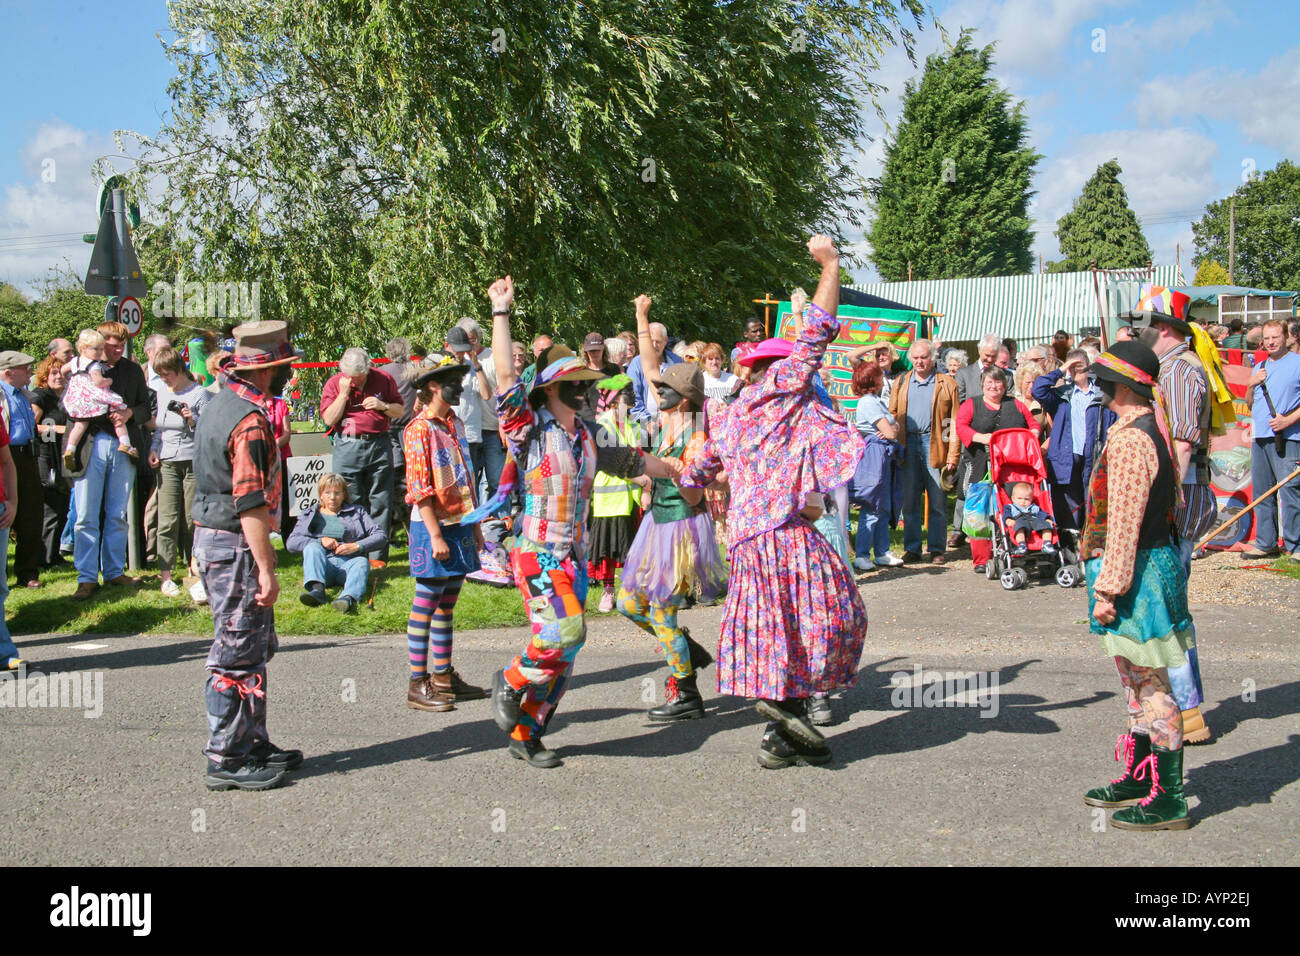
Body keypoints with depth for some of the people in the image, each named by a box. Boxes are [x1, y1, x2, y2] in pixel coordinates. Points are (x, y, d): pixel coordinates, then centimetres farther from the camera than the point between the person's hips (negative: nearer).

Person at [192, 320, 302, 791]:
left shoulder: (222, 404, 12)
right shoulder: (249, 420, -20)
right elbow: (251, 505, -23)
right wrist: (266, 569, -22)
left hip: (212, 538, 10)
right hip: (234, 546, -10)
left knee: (256, 647, 17)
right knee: (238, 655, -3)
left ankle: (253, 744, 26)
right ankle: (227, 761, 5)